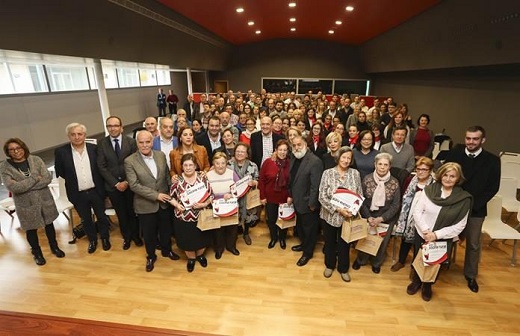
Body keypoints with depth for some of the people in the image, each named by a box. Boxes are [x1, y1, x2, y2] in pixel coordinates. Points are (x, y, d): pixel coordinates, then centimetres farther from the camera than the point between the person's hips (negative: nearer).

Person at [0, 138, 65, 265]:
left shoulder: (36, 160, -6)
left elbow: (48, 178, -14)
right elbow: (13, 187, -21)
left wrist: (25, 186, -19)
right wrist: (35, 179, -19)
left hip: (45, 199, 1)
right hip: (26, 204, -1)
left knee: (49, 224, 17)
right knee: (31, 230, 14)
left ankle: (54, 247, 38)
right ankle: (37, 253, 36)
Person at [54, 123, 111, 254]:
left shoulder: (94, 148, -7)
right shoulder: (61, 152, -9)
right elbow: (59, 172, 2)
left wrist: (98, 182, -1)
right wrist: (72, 179, 0)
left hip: (96, 191, 0)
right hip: (78, 194, 0)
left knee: (101, 216, 15)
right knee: (85, 220, 17)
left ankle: (105, 238, 36)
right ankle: (92, 240, 38)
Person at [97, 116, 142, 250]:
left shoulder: (131, 142, -4)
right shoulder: (102, 143, -2)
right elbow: (101, 166, -4)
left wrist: (127, 181, -11)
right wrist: (115, 183, -10)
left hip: (130, 183, -1)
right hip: (112, 185, 1)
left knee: (132, 211, 12)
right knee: (121, 213, 13)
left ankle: (135, 235, 33)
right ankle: (126, 237, 33)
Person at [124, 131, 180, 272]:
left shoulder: (161, 155, -2)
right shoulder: (130, 161, -14)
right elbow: (134, 185, -19)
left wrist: (170, 193, 1)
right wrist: (156, 195, -21)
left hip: (164, 202, 3)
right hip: (145, 205, -3)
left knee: (166, 229, 20)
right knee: (149, 233, 15)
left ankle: (167, 250, 45)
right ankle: (151, 256, 39)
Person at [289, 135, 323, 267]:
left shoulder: (315, 161, -23)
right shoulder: (294, 158, 2)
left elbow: (315, 185, -23)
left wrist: (312, 204, -20)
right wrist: (291, 195, 11)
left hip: (307, 203, -7)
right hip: (298, 200, 8)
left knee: (309, 228, 12)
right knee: (300, 225, 25)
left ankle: (308, 253, 32)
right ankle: (304, 244, 49)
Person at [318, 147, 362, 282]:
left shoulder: (355, 173, -5)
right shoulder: (328, 173, -11)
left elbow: (360, 195, 1)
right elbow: (322, 197, -14)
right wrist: (338, 209, -22)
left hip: (348, 216, 1)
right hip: (330, 215, -1)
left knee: (344, 243, 17)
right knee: (330, 242, 18)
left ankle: (343, 268, 40)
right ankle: (329, 265, 42)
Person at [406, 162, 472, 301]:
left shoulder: (464, 198, -9)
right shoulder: (429, 190, -8)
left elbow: (459, 226, -9)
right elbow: (417, 212, -7)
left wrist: (437, 235, -18)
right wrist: (425, 231, -18)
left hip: (442, 239, 0)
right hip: (421, 235, 1)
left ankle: (427, 285, 42)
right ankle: (416, 281, 43)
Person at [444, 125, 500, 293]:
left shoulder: (492, 160, -4)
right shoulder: (454, 153, -4)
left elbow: (493, 188, -4)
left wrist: (474, 204, -14)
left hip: (476, 209, 0)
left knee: (473, 244, 13)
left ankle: (471, 275, 32)